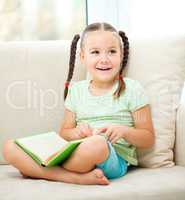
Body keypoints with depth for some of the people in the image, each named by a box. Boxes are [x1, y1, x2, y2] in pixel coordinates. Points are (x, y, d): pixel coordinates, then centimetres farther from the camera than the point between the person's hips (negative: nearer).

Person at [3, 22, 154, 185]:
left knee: (96, 143, -42)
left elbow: (148, 139, 5)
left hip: (114, 160, -4)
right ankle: (78, 178, -24)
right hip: (73, 153, 4)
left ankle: (35, 170, -14)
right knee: (10, 147, -12)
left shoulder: (131, 89, 4)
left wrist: (124, 131, -15)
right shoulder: (76, 90, 14)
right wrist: (76, 133, -7)